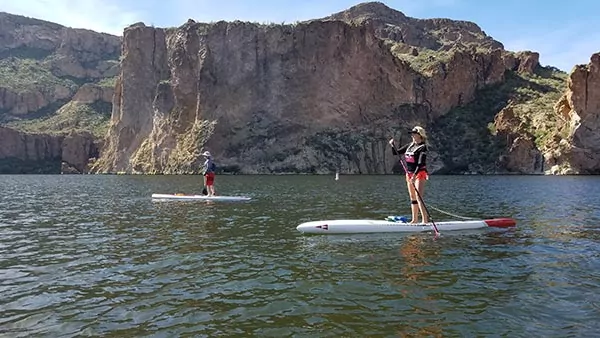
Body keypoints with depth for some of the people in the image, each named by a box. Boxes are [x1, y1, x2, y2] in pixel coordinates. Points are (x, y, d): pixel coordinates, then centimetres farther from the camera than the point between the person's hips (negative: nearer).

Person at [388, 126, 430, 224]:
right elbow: (396, 153, 19)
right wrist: (392, 145, 1)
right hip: (409, 174, 8)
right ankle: (414, 220, 17)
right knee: (412, 198, 10)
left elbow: (421, 164, -20)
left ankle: (425, 219, -15)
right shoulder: (409, 145, 13)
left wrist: (415, 175, -30)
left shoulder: (423, 147, -9)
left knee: (419, 197, -15)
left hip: (419, 174, -8)